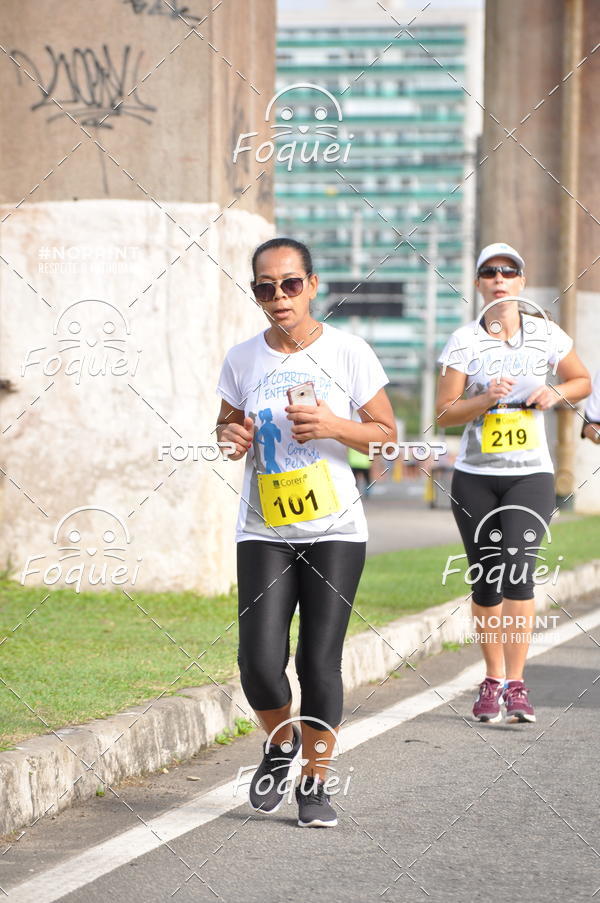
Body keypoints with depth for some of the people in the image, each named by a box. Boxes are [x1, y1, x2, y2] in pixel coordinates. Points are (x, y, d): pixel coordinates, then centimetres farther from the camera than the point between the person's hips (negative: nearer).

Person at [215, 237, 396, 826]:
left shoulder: (348, 352, -4)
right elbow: (226, 423, 17)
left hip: (335, 532, -1)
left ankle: (315, 782, 14)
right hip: (264, 532, 2)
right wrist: (232, 436, -7)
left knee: (319, 662, -3)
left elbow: (386, 435, 1)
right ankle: (280, 743, 21)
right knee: (260, 661, -10)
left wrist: (334, 425, -17)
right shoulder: (242, 359, 3)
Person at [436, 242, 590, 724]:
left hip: (530, 473, -1)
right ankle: (493, 680, 20)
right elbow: (444, 413, -1)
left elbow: (582, 381, 16)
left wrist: (556, 393, -5)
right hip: (475, 476, 1)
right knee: (486, 580, 5)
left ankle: (517, 684, -14)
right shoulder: (464, 342, -1)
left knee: (517, 570, -17)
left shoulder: (546, 334, 2)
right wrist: (486, 399, -18)